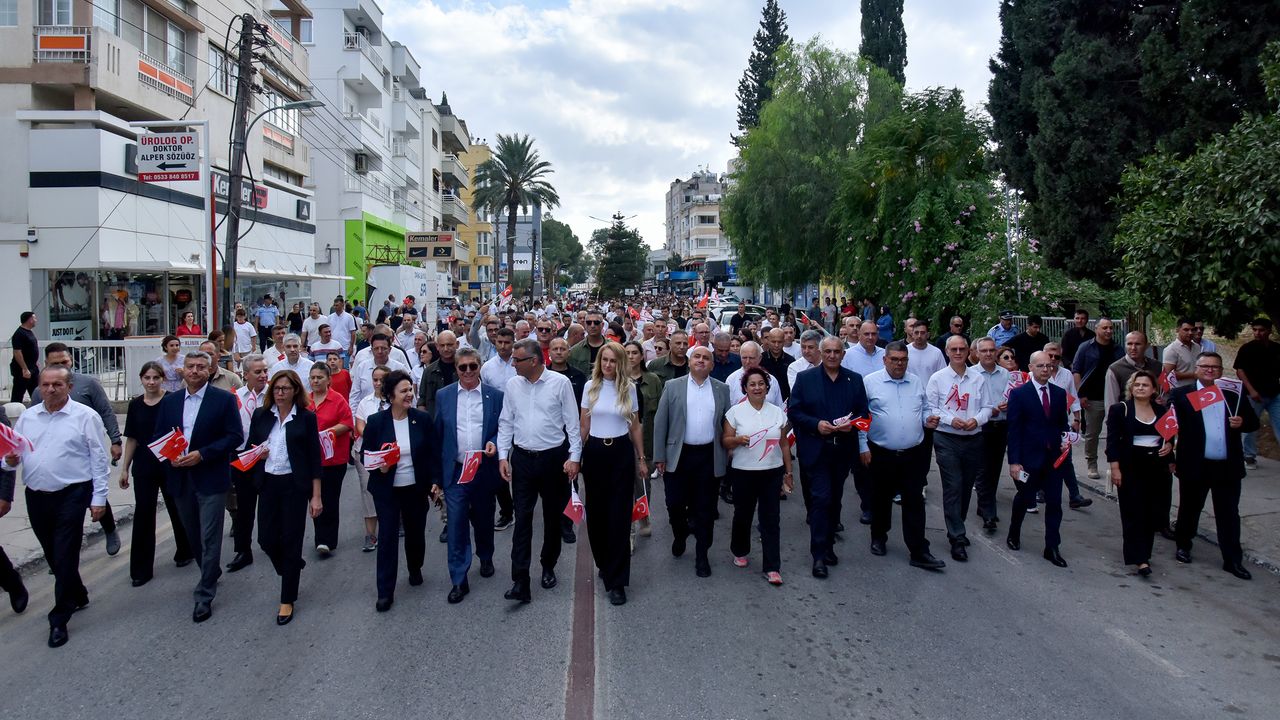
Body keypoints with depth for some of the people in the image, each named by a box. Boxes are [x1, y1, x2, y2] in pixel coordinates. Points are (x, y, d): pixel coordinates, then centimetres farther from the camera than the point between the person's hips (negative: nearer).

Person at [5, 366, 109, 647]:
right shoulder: (27, 416, 10)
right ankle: (77, 596, 37)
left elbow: (99, 460, -6)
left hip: (71, 495, -5)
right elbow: (13, 453, 14)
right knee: (52, 555, 16)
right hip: (36, 496, 6)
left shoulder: (85, 416, -5)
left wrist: (99, 498, -9)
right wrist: (10, 460, -10)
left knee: (65, 556, -4)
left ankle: (59, 619, 5)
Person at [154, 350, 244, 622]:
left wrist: (201, 454, -17)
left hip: (211, 478, -5)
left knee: (209, 538, -4)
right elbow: (158, 436, 11)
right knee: (193, 535, 17)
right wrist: (169, 456, -9)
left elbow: (235, 436, -9)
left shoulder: (224, 399, -5)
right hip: (180, 477, 5)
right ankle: (211, 573, 39)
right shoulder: (169, 401, 8)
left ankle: (205, 595, 4)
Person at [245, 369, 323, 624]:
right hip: (268, 483, 3)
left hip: (295, 485, -3)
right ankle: (294, 567, 35)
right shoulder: (261, 415, 6)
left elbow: (314, 458, -3)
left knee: (291, 541, 1)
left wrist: (316, 496, -6)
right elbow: (249, 448, 13)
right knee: (266, 539, 2)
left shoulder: (306, 418, -3)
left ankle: (287, 600, 14)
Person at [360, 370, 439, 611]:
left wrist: (435, 481, -2)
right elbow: (366, 455, -1)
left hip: (416, 489, 2)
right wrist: (379, 467, -20)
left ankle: (415, 569, 44)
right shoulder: (376, 421, -8)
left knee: (415, 532, 16)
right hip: (387, 490, -2)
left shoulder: (422, 419, -5)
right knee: (387, 537, -2)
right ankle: (385, 592, 6)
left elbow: (433, 453, 2)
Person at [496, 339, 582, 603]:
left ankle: (548, 567, 31)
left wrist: (574, 457, -8)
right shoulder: (512, 385, 2)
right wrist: (502, 456, 1)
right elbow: (506, 422, 8)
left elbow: (572, 422, -4)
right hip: (522, 459, 2)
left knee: (553, 517, 11)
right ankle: (520, 582, -3)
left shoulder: (560, 382, -8)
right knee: (522, 519, -3)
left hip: (554, 458, -2)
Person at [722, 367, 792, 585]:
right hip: (743, 473, -1)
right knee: (742, 515, 13)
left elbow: (784, 444, 10)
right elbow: (725, 442, -1)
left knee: (770, 519, 0)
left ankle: (772, 567, 5)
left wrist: (788, 471, 11)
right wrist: (738, 440, -22)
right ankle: (740, 551, 38)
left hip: (772, 473, 1)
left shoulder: (777, 412, 4)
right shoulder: (735, 412, -3)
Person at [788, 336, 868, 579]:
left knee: (835, 500, 13)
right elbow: (793, 411, -3)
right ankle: (819, 555, -4)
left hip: (843, 449, 3)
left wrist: (852, 424, -12)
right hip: (816, 449, -3)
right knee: (821, 499, -8)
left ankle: (828, 546, 28)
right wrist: (816, 424, -17)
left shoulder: (855, 380, 7)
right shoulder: (805, 378, -1)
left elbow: (863, 412, 9)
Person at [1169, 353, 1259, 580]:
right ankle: (1183, 546, 32)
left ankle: (1233, 559, 13)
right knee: (1189, 508, 14)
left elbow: (1253, 421, 11)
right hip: (1195, 466, -2)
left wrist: (1242, 422, -10)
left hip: (1228, 467, 2)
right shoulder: (1181, 395, 0)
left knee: (1229, 514, 6)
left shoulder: (1233, 394, 8)